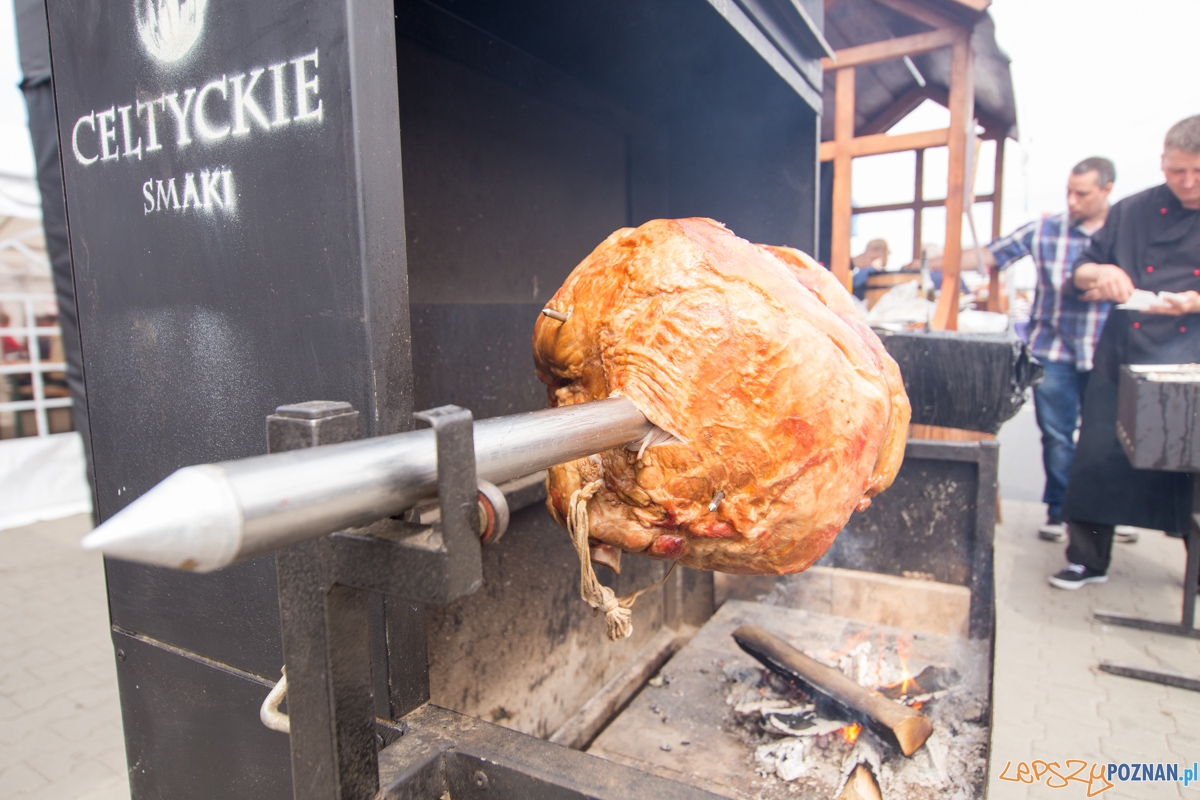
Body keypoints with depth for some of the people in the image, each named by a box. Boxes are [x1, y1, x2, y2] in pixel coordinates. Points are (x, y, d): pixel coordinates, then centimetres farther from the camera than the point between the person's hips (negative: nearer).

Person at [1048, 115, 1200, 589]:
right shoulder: (1132, 213, 9)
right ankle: (1087, 559, 18)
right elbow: (1080, 270, 11)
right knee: (1100, 457, 3)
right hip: (1123, 357, 1)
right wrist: (1100, 272, -11)